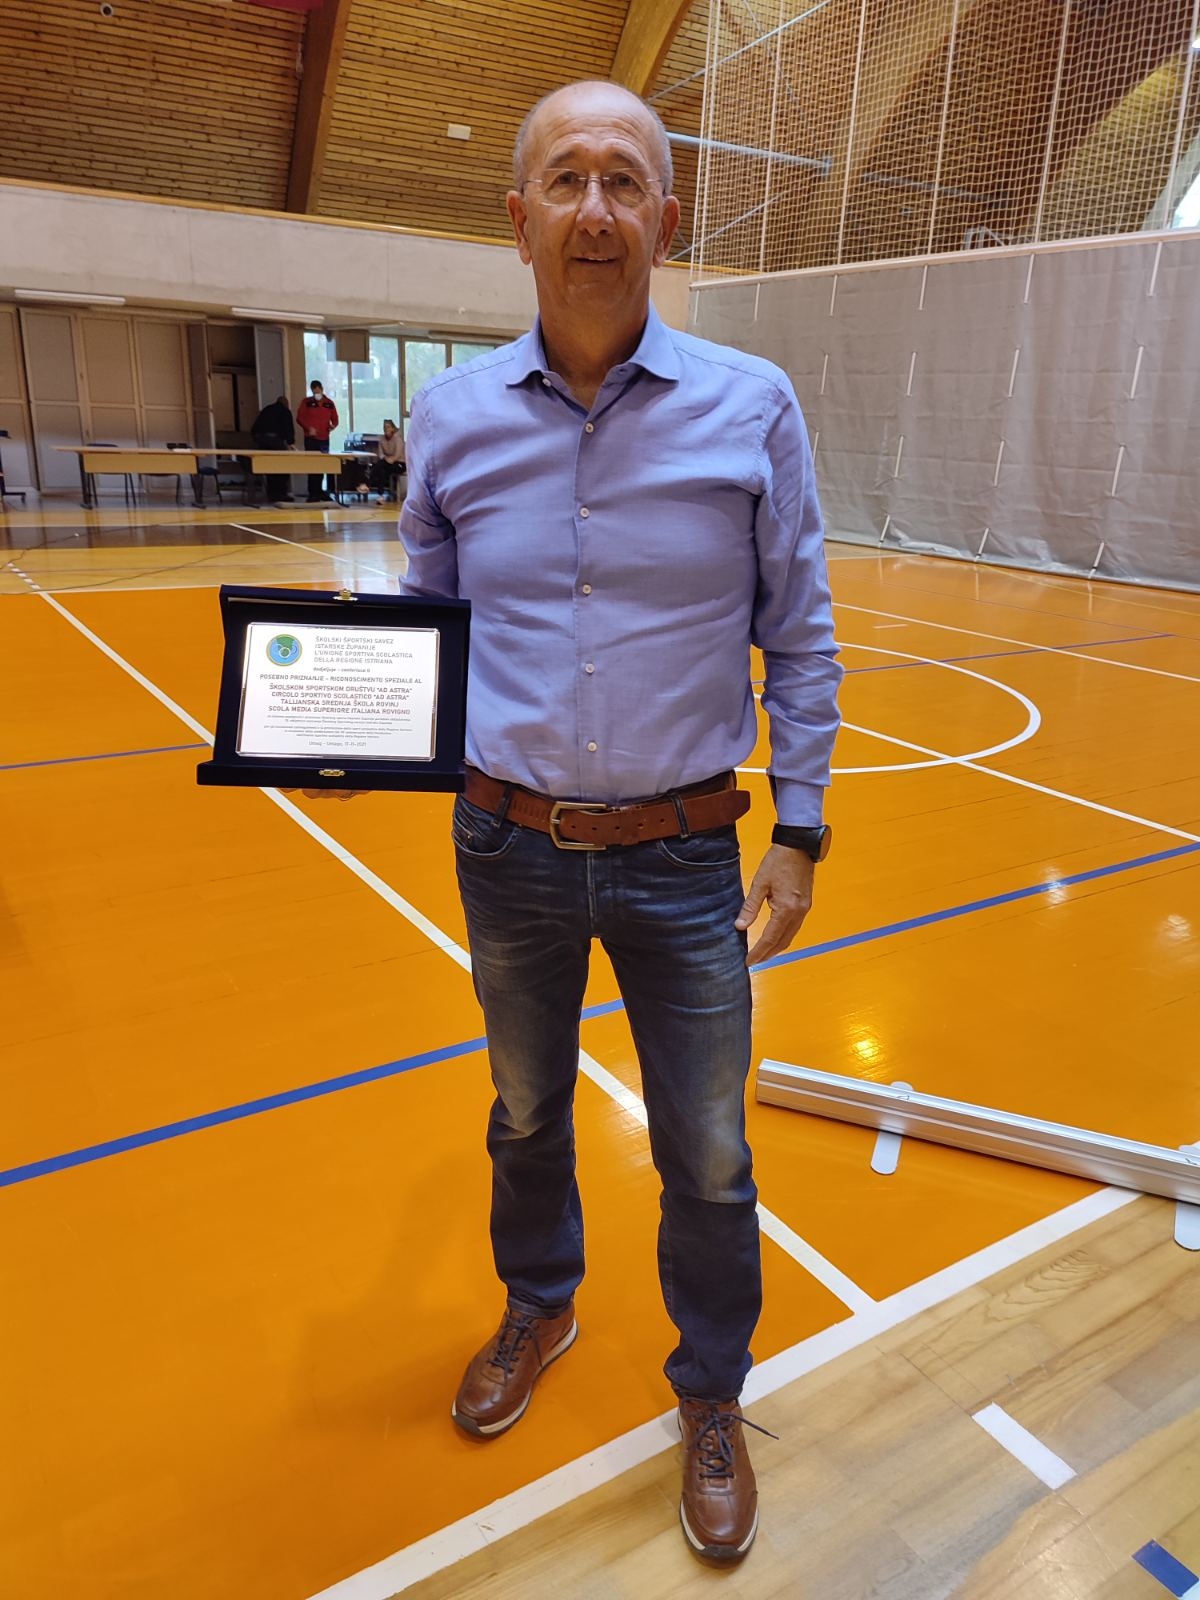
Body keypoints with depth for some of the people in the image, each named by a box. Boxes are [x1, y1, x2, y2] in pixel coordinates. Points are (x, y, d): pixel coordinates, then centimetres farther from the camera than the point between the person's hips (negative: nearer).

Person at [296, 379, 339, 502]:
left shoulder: (329, 403, 7)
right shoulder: (306, 402, 1)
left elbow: (335, 419, 13)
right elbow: (299, 417, 0)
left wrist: (333, 426, -10)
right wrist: (309, 428, -14)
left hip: (324, 438, 3)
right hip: (310, 438, -3)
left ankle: (319, 491, 18)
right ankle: (313, 493, -1)